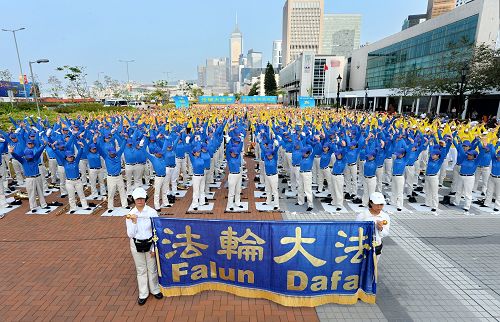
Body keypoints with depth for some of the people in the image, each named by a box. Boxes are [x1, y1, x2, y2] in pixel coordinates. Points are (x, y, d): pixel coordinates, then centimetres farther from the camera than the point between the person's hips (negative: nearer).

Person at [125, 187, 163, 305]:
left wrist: (154, 248, -8)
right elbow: (130, 234, -8)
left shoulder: (152, 212, -13)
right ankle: (143, 294, 33)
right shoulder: (130, 214, -7)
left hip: (150, 243, -1)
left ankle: (155, 290, 35)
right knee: (141, 270, 15)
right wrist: (134, 222, -22)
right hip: (136, 245, 2)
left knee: (152, 268, 12)